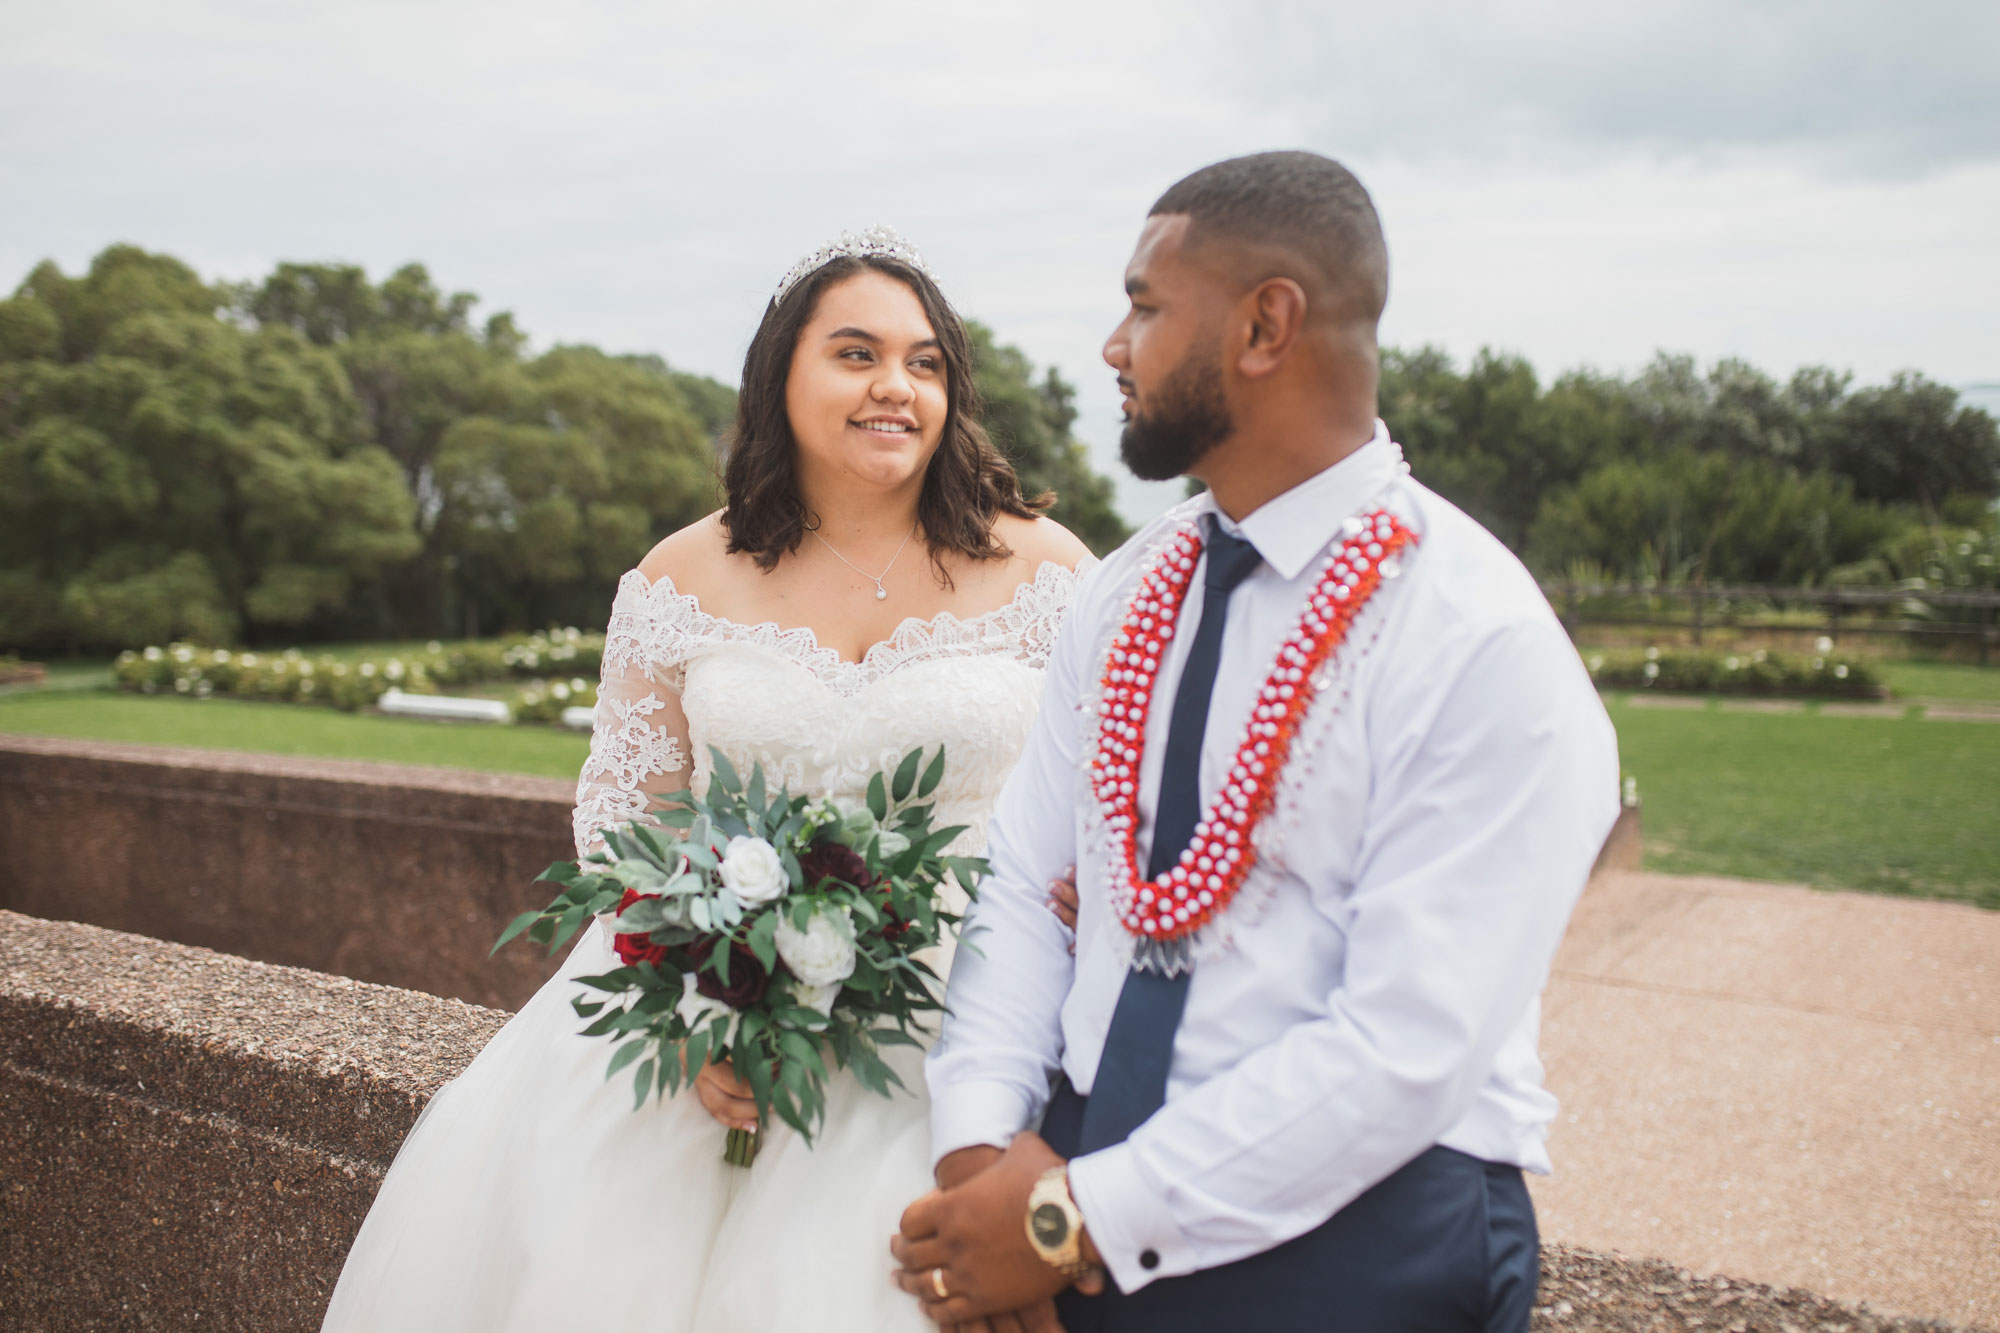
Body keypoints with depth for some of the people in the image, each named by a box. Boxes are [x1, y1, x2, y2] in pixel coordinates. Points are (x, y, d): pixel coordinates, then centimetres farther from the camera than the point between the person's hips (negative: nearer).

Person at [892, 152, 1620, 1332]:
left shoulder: (1486, 647, -17)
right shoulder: (1123, 595, 4)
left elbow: (1406, 1052, -21)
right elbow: (1021, 879, 2)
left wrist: (1075, 1222, -18)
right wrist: (980, 1142, -13)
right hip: (1076, 1167, 5)